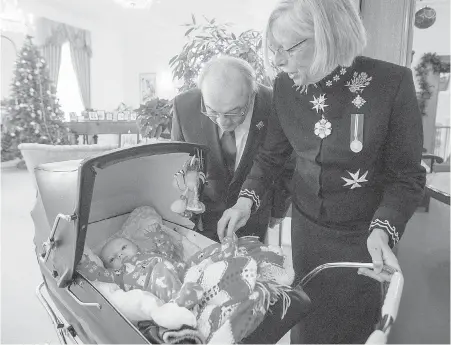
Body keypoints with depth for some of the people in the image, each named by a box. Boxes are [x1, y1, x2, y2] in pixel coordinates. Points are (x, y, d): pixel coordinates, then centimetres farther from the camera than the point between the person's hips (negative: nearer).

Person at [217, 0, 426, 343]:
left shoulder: (392, 83, -20)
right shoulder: (286, 86, -8)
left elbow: (407, 176, -13)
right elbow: (272, 153, 3)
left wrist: (383, 229, -28)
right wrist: (247, 200, -11)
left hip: (361, 235, -3)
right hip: (306, 225, 3)